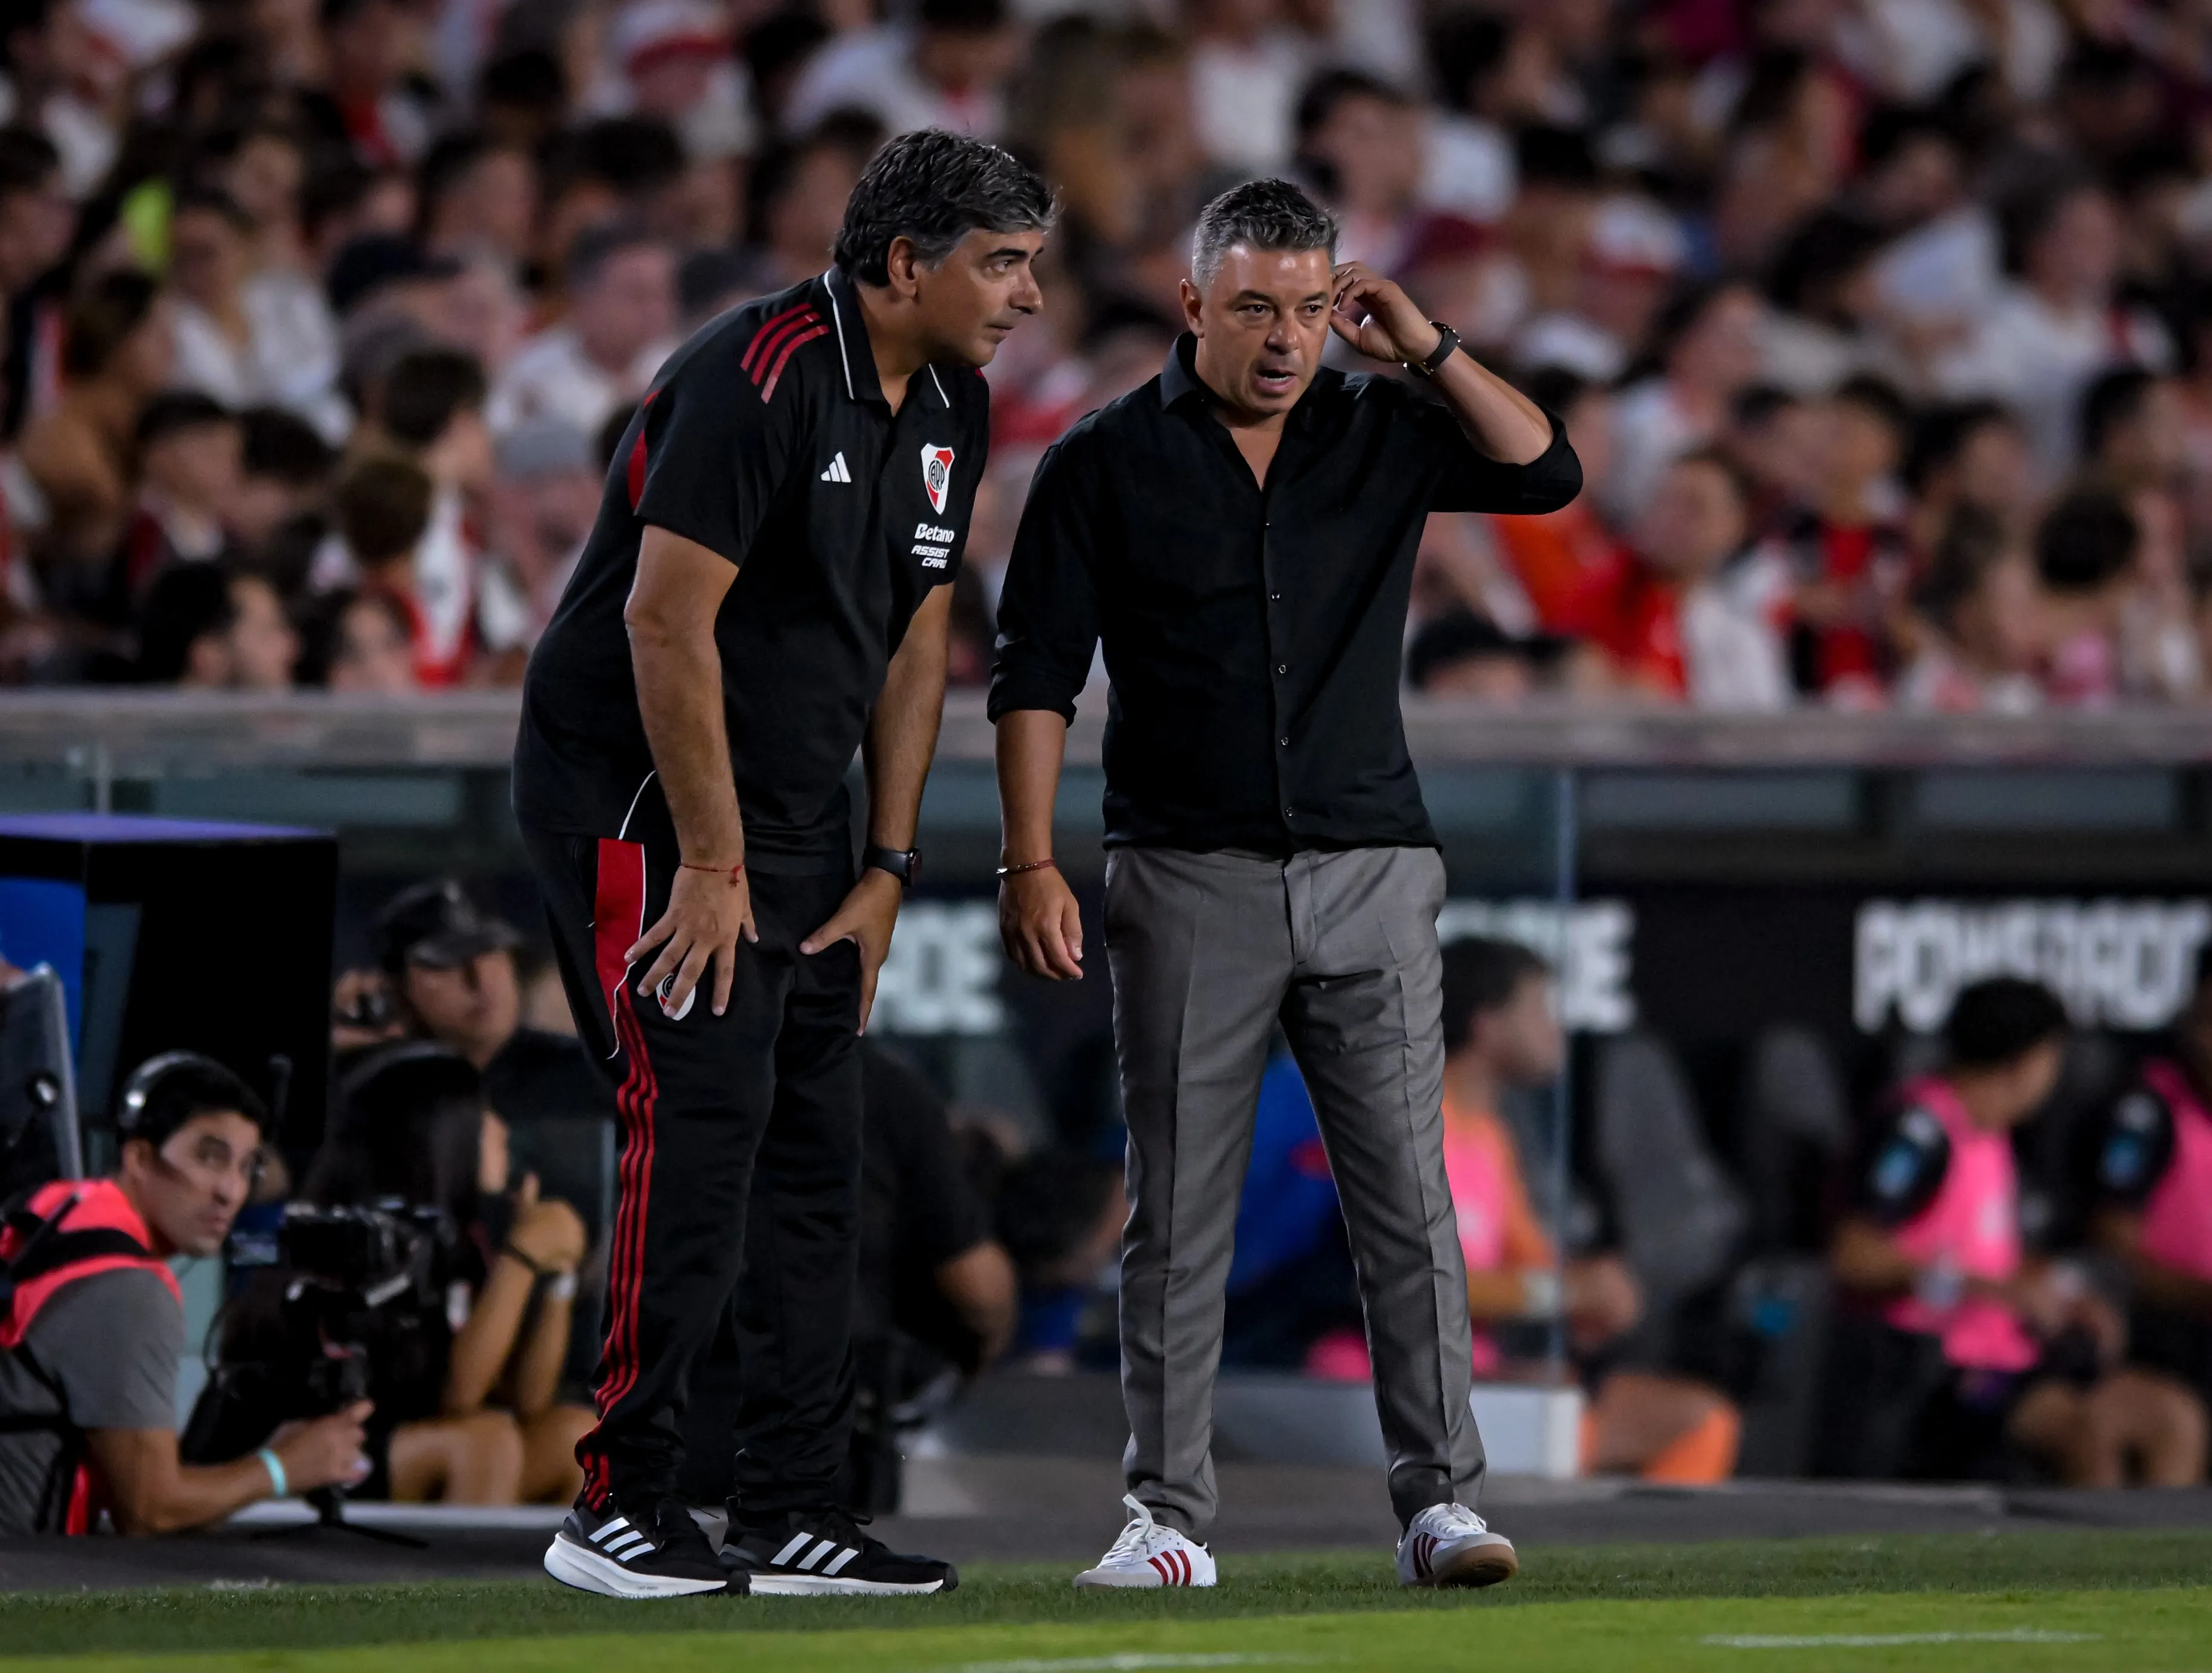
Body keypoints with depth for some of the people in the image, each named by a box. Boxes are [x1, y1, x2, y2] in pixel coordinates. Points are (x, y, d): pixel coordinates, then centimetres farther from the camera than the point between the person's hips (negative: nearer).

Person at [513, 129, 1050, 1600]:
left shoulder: (951, 412, 7)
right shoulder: (760, 377, -21)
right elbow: (668, 622, -22)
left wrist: (887, 869, 8)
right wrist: (711, 866, -19)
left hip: (795, 824, 9)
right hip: (641, 800, -9)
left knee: (818, 1150, 6)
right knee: (704, 1122, -15)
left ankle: (794, 1517, 10)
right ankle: (623, 1506, -10)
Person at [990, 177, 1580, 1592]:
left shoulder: (1383, 435, 9)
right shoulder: (1106, 462, 3)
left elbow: (1547, 473, 0)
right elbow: (1038, 676, 1)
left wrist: (1427, 347, -5)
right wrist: (1032, 863, -7)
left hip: (1371, 876, 2)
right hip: (1189, 883, -1)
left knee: (1409, 1197, -2)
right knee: (1178, 1217, 2)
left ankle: (1441, 1500, 0)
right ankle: (1170, 1517, 7)